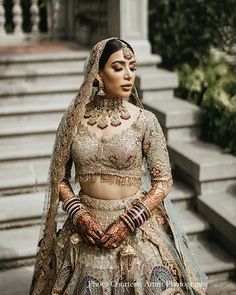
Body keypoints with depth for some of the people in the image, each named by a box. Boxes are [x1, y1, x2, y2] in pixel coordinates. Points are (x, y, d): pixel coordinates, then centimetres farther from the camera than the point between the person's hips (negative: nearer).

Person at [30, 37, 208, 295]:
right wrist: (79, 214, -11)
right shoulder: (75, 117, -4)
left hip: (135, 227, -1)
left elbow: (163, 181, -5)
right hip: (87, 226, 2)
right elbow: (60, 176, 3)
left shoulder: (144, 121, -9)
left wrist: (128, 222, -13)